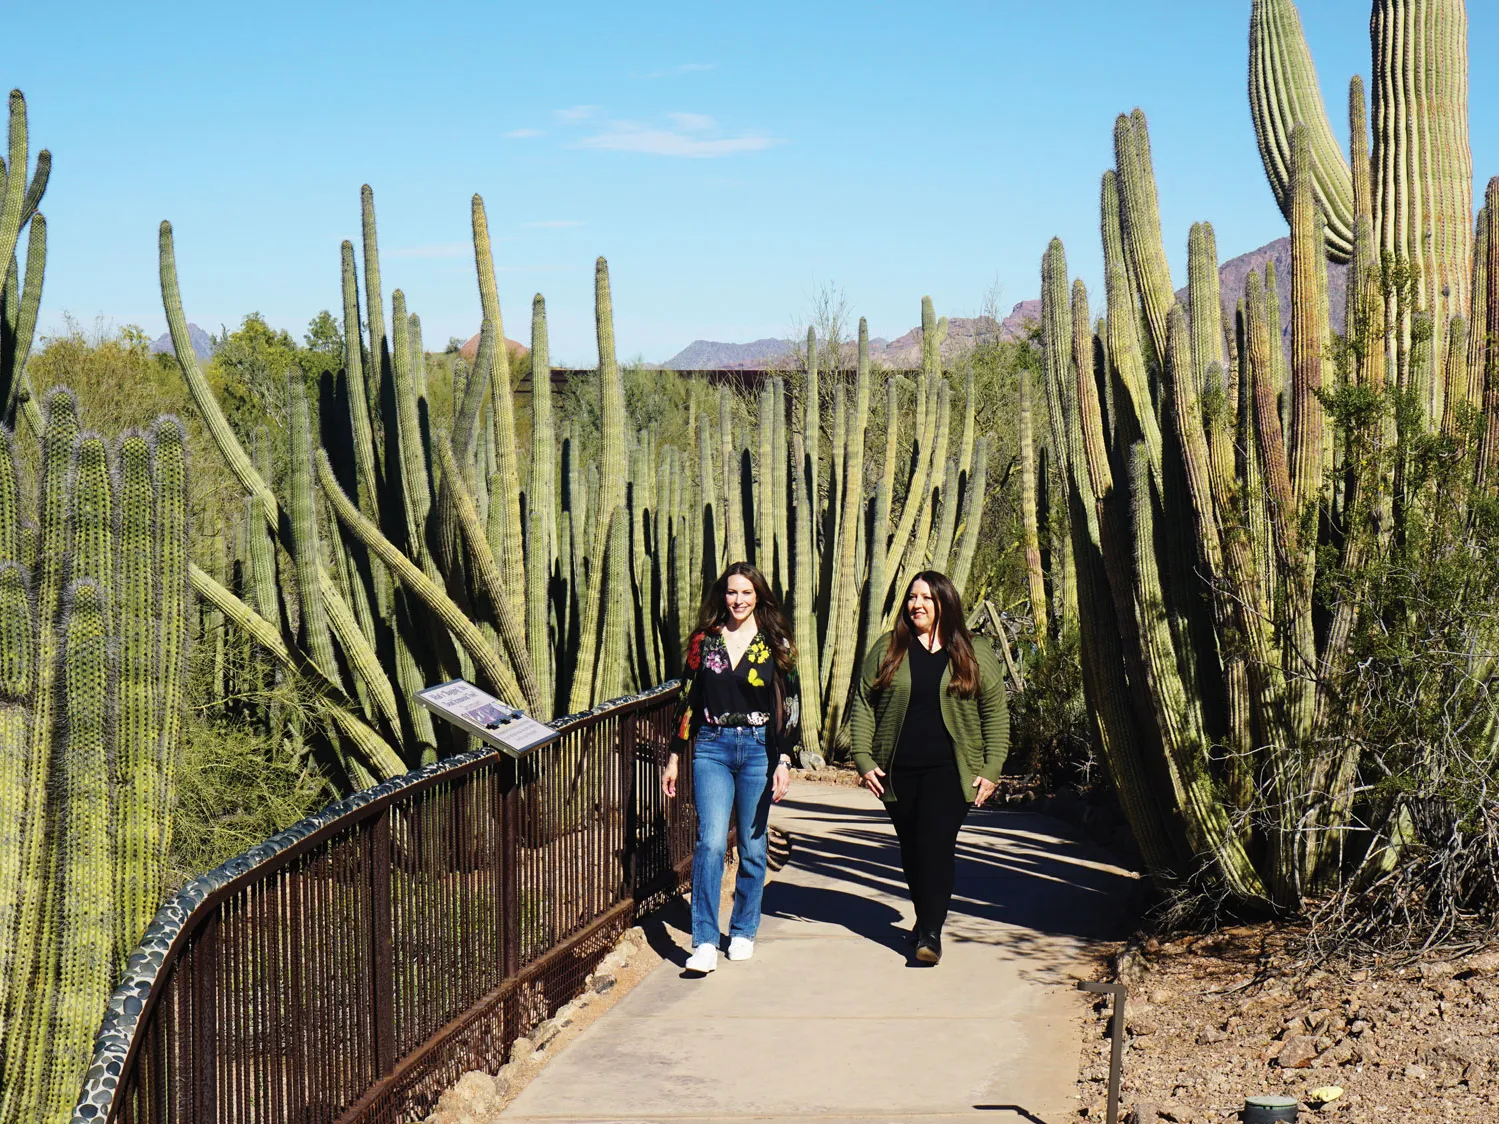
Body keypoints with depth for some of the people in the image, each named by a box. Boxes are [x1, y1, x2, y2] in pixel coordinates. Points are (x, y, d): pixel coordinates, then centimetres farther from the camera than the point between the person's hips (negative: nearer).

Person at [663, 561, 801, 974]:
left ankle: (743, 931, 23)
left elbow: (789, 706, 1)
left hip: (758, 749, 0)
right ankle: (705, 943, -13)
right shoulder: (704, 641, 6)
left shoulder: (775, 644, 3)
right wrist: (674, 756, 10)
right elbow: (688, 701, 11)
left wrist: (784, 761, -7)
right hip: (712, 747, 0)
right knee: (711, 842, -12)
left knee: (752, 844, 7)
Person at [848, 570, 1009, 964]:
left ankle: (931, 932, -14)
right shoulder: (887, 650, 7)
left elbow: (995, 715, 8)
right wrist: (863, 758, -3)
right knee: (912, 850, 9)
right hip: (897, 770, 2)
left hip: (949, 769, -2)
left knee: (936, 845, -14)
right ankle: (925, 916, 27)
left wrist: (991, 769, 0)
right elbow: (863, 705, 7)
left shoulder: (975, 656, 6)